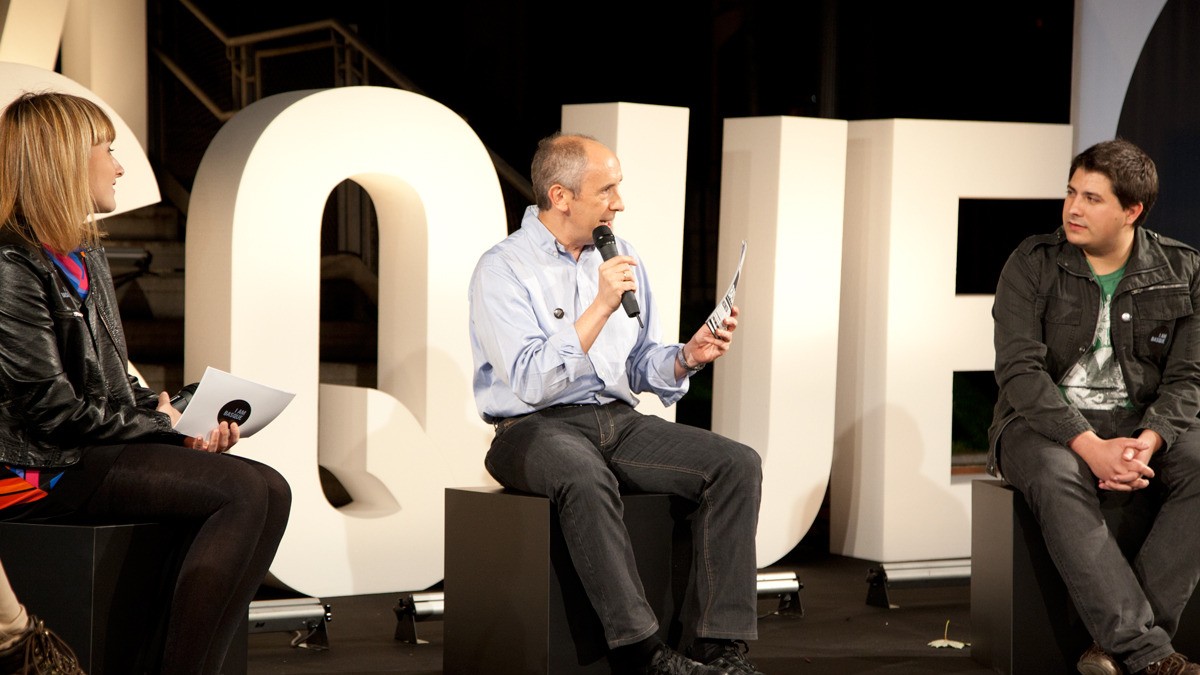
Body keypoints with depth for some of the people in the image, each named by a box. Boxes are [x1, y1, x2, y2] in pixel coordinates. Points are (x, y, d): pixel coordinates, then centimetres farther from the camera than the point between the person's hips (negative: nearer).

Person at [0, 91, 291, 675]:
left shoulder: (86, 257, 19)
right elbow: (55, 413, -17)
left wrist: (184, 421, 2)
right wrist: (161, 425, -5)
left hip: (98, 451, 9)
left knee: (267, 492, -12)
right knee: (250, 492, -22)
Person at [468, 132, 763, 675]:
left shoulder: (623, 260, 13)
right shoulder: (502, 270, -7)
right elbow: (533, 382, -18)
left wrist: (687, 357, -4)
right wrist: (600, 307, -21)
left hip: (619, 421, 6)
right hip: (536, 428, -6)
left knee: (738, 464, -16)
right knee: (584, 477, -40)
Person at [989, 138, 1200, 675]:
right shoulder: (1032, 265, -4)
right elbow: (1019, 369, -13)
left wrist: (1148, 440, -23)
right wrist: (1089, 445, -26)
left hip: (1138, 423, 3)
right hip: (1045, 422, -2)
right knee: (1056, 478, -37)